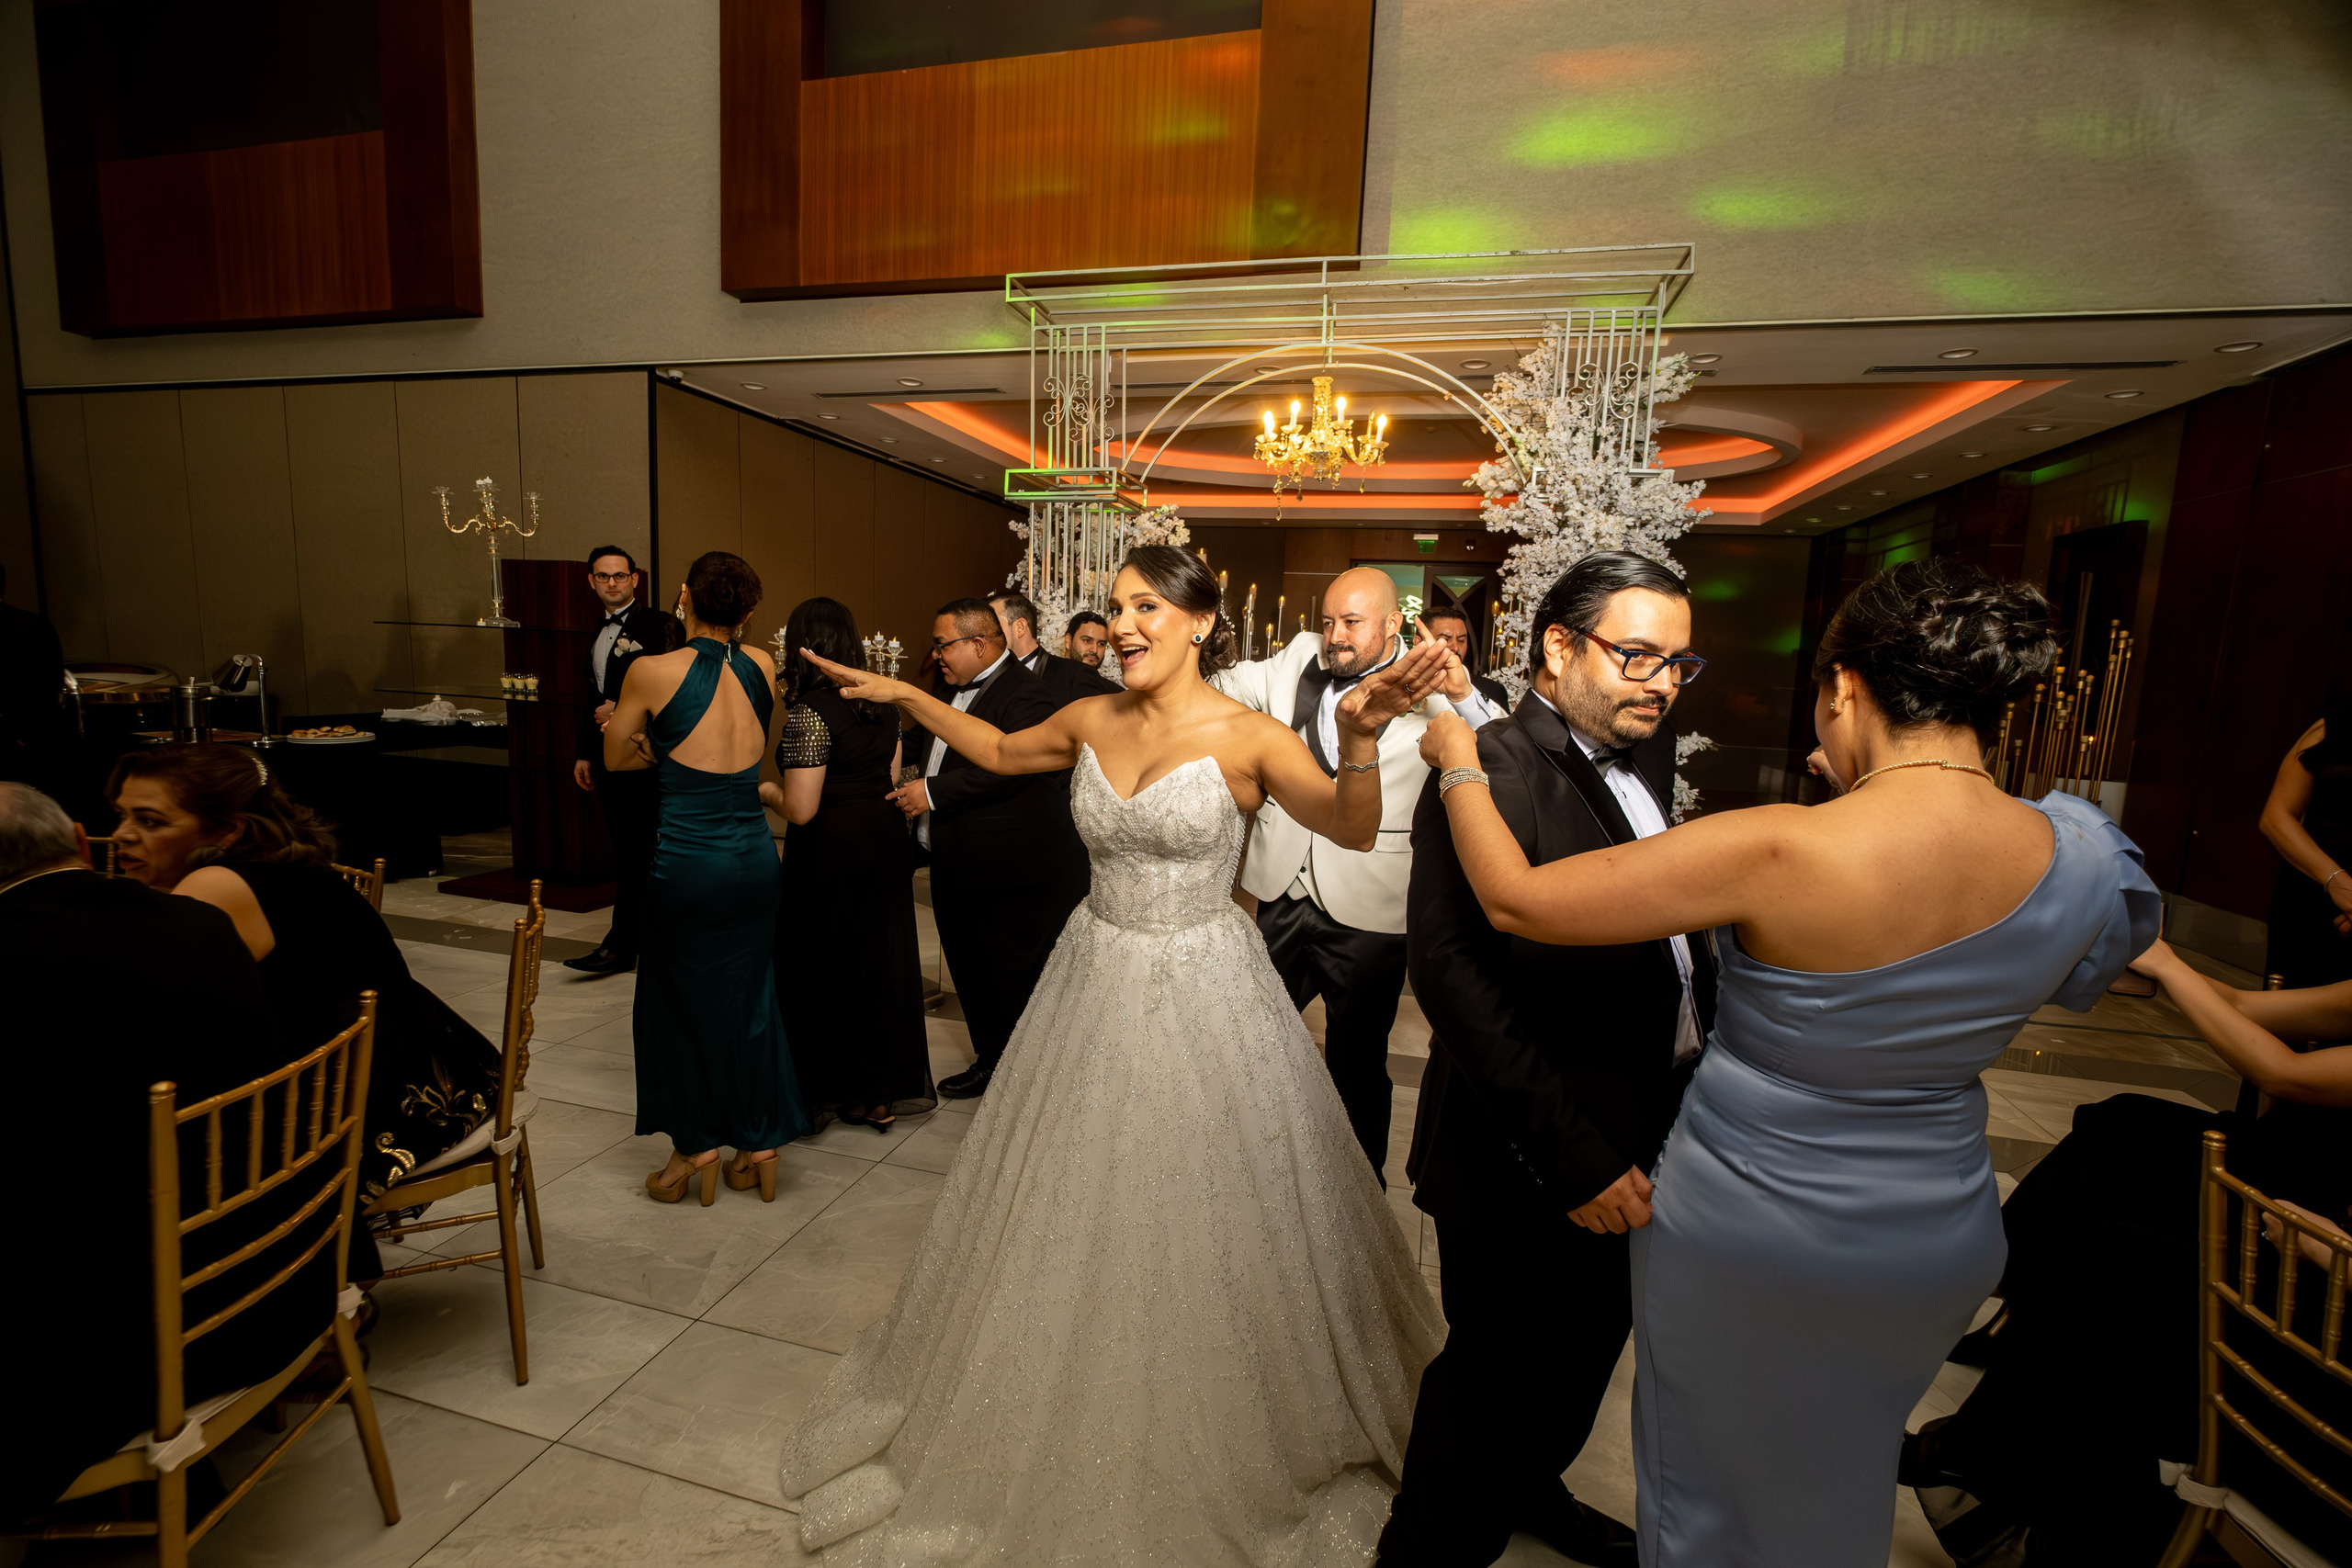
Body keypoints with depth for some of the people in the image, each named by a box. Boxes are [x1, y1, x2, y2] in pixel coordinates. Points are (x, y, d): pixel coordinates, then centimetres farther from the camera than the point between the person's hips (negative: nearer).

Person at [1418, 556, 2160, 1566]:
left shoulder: (1778, 851, -31)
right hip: (1939, 1247, 5)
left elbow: (1515, 899, -27)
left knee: (1709, 1487, 25)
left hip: (1740, 1230, -5)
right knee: (1837, 1487, 33)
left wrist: (1458, 766, -11)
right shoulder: (2081, 857, -13)